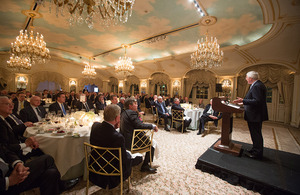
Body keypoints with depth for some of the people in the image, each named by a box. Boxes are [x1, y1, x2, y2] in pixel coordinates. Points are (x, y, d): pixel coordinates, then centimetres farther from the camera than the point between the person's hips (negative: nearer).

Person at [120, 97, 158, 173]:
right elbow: (140, 125, -26)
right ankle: (145, 165, 11)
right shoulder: (132, 113, -18)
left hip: (124, 141, 10)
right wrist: (153, 126, -14)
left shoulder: (124, 113, 11)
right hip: (131, 143, -10)